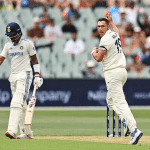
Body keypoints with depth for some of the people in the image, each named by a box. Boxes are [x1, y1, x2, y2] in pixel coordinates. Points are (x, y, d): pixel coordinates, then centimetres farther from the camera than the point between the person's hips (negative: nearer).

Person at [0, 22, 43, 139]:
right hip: (13, 77, 7)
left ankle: (12, 130, -30)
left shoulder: (28, 43, -4)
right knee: (21, 105, 10)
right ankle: (27, 132, 16)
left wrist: (37, 76, -4)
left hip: (24, 75, -7)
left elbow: (34, 59, 1)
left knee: (17, 103, -20)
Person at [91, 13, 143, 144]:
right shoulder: (114, 34, 14)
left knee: (120, 102, -15)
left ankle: (134, 129, -27)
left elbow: (99, 58, -15)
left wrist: (94, 52, 5)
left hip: (113, 73, -10)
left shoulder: (106, 39, -14)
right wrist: (111, 21, 52)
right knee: (110, 100, 22)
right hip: (122, 71, 10)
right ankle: (125, 120, 3)